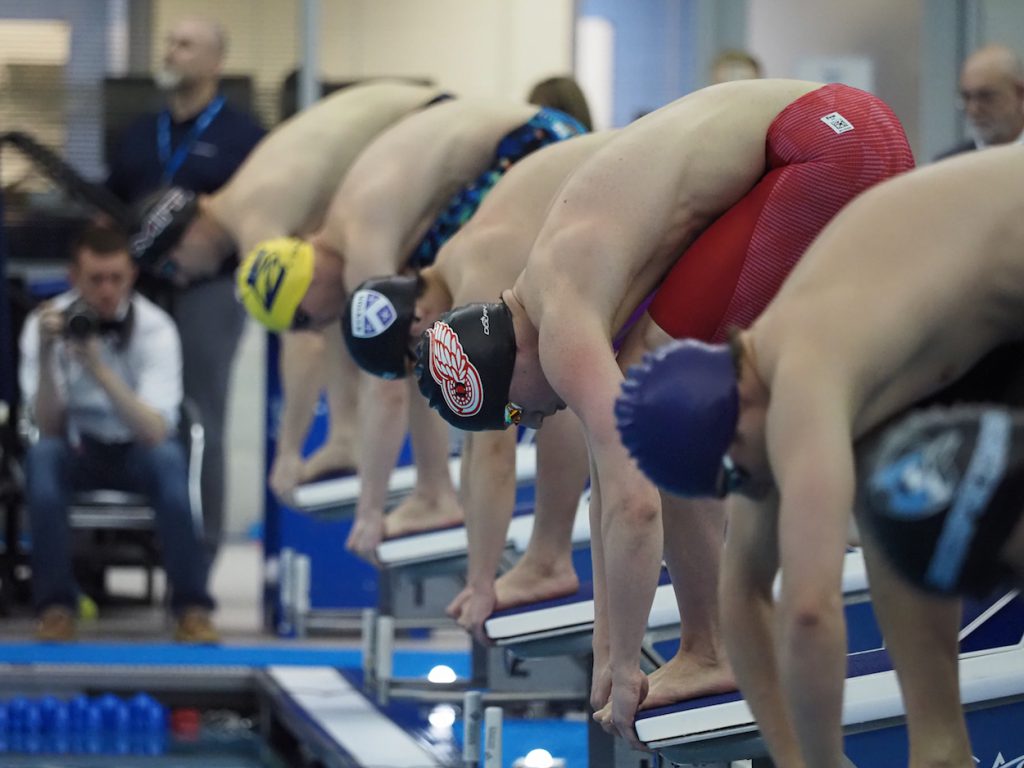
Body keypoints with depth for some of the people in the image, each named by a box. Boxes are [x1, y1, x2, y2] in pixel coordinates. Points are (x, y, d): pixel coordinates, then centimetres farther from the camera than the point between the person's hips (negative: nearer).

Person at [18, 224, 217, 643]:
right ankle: (56, 605, -25)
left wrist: (99, 369, -40)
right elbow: (48, 427, -18)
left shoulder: (155, 327, -17)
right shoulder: (46, 322, -13)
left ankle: (192, 607, -26)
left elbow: (155, 432, -28)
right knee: (42, 455, -33)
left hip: (137, 450, -1)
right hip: (78, 450, 1)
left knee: (169, 458, -35)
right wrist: (46, 356, -34)